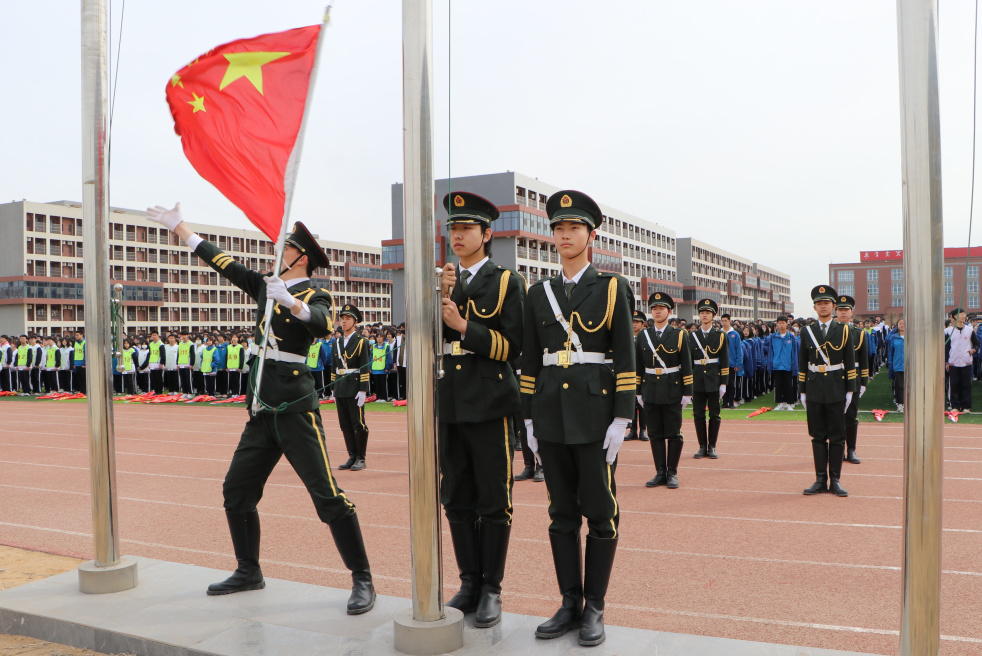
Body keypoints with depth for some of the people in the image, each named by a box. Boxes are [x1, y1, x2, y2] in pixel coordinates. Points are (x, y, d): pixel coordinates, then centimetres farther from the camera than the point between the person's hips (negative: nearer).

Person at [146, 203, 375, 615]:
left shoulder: (316, 296, -6)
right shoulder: (266, 285, 13)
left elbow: (322, 323, -29)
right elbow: (221, 261, 18)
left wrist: (290, 302, -46)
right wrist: (177, 226, 21)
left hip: (296, 410, -7)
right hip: (262, 411, 8)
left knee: (327, 496, -9)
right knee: (236, 492, 13)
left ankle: (362, 581, 0)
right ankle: (249, 571, 30)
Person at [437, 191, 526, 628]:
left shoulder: (506, 282, 0)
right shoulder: (441, 282, 14)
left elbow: (512, 346, -7)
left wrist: (464, 326, -17)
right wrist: (440, 297, -8)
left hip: (489, 405, -4)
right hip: (449, 405, 5)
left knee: (493, 502, 2)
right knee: (457, 501, 10)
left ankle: (492, 589, 14)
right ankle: (469, 581, 24)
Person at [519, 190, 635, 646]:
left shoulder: (612, 288, 0)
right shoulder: (539, 293, 10)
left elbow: (625, 359, -4)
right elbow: (529, 361, 11)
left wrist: (621, 420, -11)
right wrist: (529, 419, 6)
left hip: (595, 410, -3)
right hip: (551, 411, 4)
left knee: (600, 511, 2)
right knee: (561, 511, 9)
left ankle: (595, 608, 15)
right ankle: (570, 603, 20)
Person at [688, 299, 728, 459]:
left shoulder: (720, 336, 3)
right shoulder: (692, 336, 6)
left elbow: (725, 362, 1)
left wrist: (723, 383, -5)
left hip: (714, 380, -1)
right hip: (697, 380, 1)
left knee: (715, 414, 3)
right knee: (698, 414, 3)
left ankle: (712, 446, 12)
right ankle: (702, 446, 13)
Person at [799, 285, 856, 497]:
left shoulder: (843, 330, 3)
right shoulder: (807, 332, 7)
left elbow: (850, 363, 2)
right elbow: (802, 365, 8)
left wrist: (850, 390, -3)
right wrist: (802, 392, 4)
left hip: (836, 390, -1)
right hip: (814, 391, 1)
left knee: (837, 437, 3)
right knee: (818, 437, 5)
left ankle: (835, 480, 9)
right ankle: (820, 480, 11)